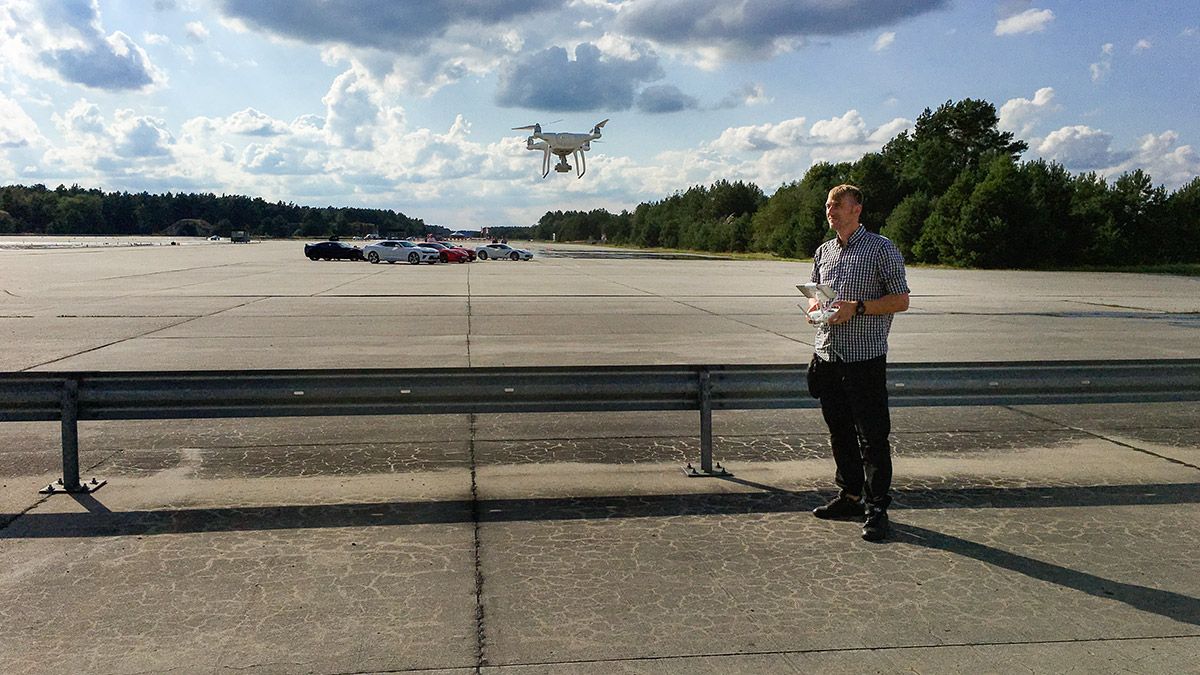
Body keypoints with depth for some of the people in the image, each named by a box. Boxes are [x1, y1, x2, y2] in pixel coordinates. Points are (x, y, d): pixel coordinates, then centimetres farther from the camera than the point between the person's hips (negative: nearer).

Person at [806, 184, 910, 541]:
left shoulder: (881, 248, -4)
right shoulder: (823, 251, 15)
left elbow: (901, 300, -7)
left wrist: (857, 307, -18)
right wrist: (814, 305, 1)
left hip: (865, 355, -6)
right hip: (827, 352, 7)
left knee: (872, 435, -3)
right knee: (839, 430, 14)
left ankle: (876, 508, 4)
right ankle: (850, 495, 27)